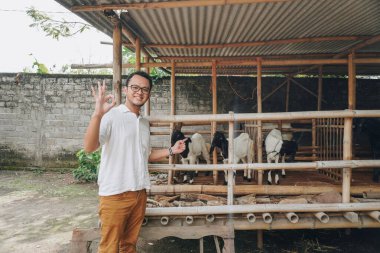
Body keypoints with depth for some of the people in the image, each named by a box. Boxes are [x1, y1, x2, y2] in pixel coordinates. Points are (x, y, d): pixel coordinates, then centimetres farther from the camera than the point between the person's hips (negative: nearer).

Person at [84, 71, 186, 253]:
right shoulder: (111, 116, -11)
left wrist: (172, 150, 13)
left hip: (139, 193, 6)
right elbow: (89, 147, -25)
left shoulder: (144, 122, 12)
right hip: (115, 193, -6)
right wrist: (97, 114, -38)